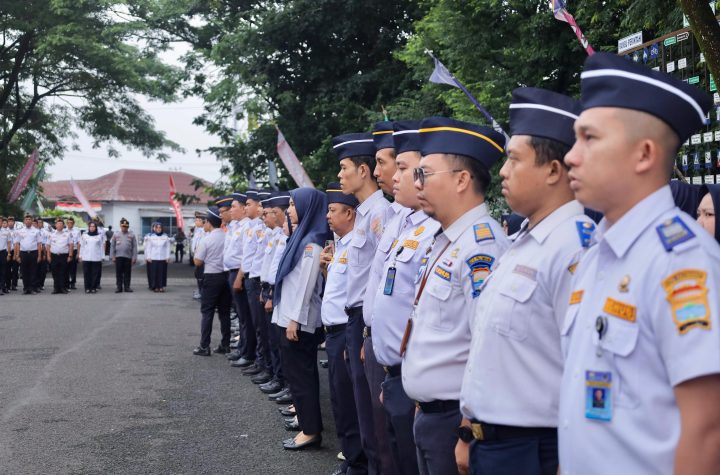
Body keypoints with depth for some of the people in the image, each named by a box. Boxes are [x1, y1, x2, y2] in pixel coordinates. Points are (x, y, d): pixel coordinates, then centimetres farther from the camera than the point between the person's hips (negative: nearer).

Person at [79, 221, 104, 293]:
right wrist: (81, 256, 8)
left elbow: (102, 247, 8)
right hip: (86, 258, 1)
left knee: (95, 274, -2)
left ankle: (93, 288, 3)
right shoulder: (84, 236, 10)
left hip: (96, 258, -1)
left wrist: (102, 257, 3)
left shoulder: (99, 236, 7)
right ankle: (87, 288, 2)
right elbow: (82, 246, 13)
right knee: (87, 274, -2)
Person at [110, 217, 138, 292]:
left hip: (128, 257, 0)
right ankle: (119, 287, 7)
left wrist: (134, 257, -4)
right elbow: (112, 246, 7)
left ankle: (127, 287, 11)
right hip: (118, 256, 0)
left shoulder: (132, 235, 4)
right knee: (119, 273, 2)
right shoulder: (116, 235, 6)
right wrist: (112, 256, 0)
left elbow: (134, 247, 2)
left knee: (127, 273, 4)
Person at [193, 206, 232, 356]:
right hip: (226, 275, 4)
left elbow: (198, 262, -6)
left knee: (207, 312, 0)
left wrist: (197, 250, 9)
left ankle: (204, 346, -3)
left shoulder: (206, 239, -11)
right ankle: (225, 344, 15)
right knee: (225, 311, 12)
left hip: (212, 277, -4)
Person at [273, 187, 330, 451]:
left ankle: (311, 430, 0)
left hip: (300, 319, -9)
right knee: (298, 370, 16)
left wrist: (295, 319, -21)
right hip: (293, 315, 9)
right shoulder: (302, 235, 13)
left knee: (300, 372, -4)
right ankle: (306, 412, 26)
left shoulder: (312, 241, -16)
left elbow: (306, 283, -20)